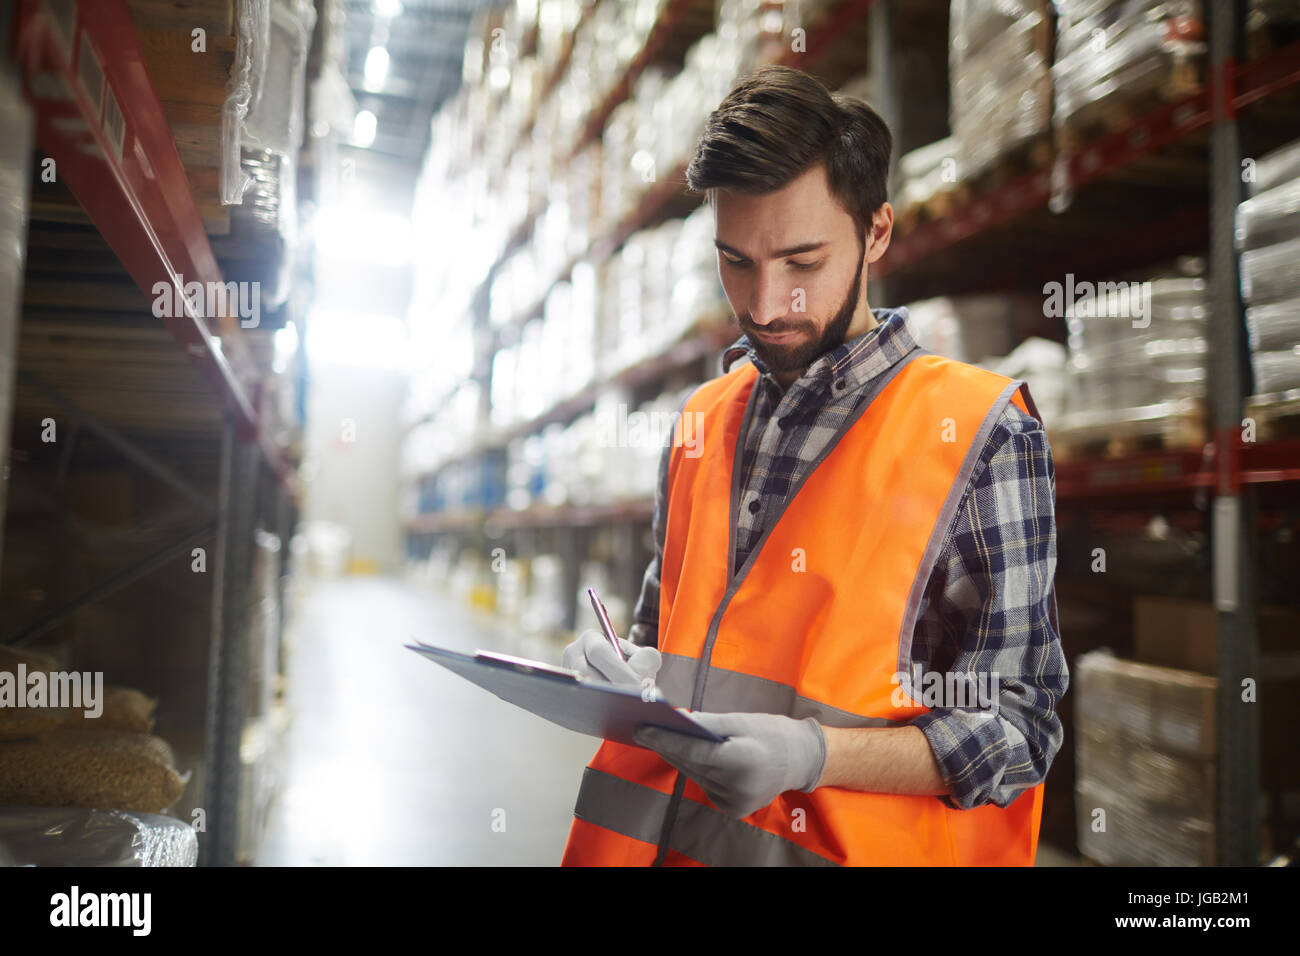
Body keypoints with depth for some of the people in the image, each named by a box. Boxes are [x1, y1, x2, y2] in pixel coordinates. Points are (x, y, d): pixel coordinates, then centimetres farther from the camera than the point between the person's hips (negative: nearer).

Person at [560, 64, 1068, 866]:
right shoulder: (701, 421, 6)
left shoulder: (982, 435, -10)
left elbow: (1014, 726, -11)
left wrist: (812, 755, -24)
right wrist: (630, 675, -4)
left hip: (835, 842, -4)